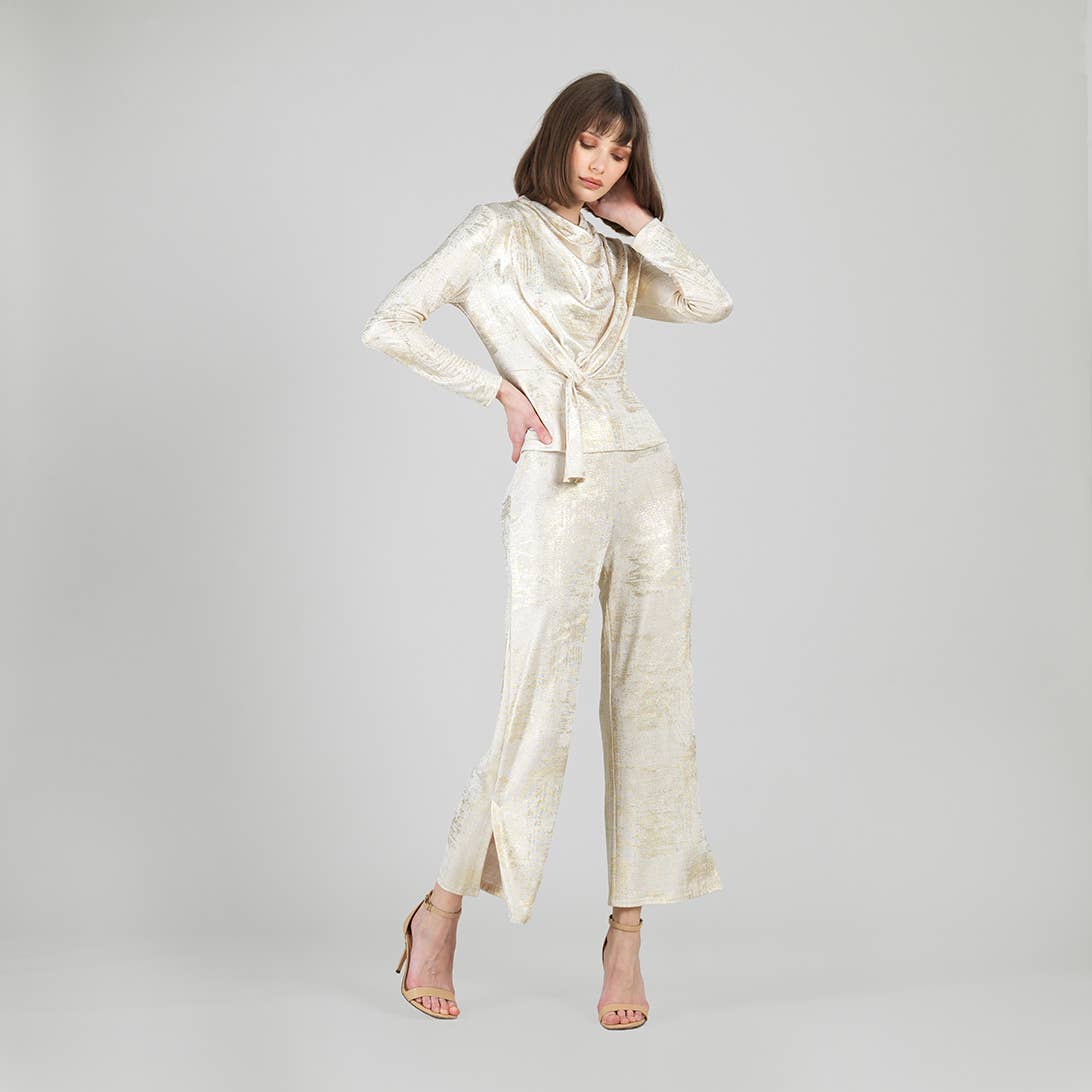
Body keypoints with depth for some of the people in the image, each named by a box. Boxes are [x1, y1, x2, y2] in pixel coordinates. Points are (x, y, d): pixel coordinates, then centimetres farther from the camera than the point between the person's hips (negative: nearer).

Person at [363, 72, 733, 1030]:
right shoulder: (498, 232, 5)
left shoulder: (616, 256, 20)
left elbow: (714, 303, 4)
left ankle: (628, 934, 10)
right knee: (537, 709, -7)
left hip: (646, 475, 6)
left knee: (652, 702, 2)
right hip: (558, 483, -5)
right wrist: (501, 387, -5)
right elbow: (389, 328, -3)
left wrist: (640, 221, 6)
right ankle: (440, 915, 11)